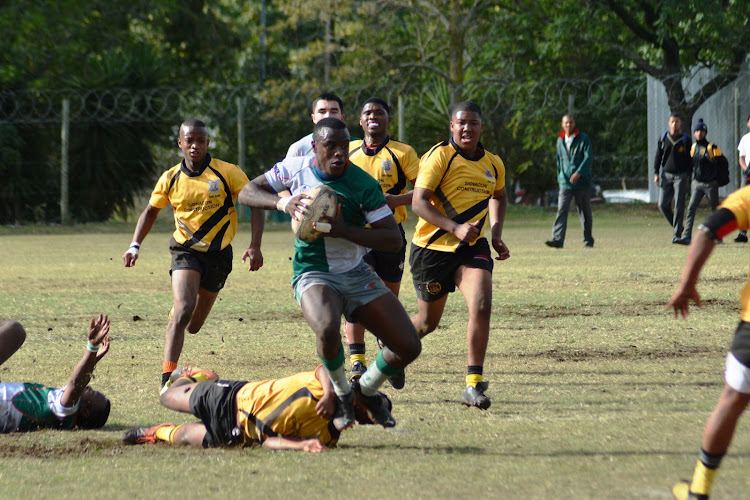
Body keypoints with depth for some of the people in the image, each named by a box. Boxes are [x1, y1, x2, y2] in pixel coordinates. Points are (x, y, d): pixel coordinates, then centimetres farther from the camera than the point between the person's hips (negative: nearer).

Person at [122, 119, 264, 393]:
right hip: (185, 250, -1)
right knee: (184, 308, -25)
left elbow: (255, 204, -4)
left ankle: (176, 315, 50)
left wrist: (255, 246, -14)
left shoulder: (227, 173, -7)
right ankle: (168, 378, -26)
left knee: (193, 326, 10)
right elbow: (151, 211, 14)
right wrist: (135, 245, 2)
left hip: (218, 253, 1)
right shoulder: (170, 179, -1)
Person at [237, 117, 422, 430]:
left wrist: (344, 230, -27)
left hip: (357, 273, 2)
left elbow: (394, 240, -13)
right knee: (327, 328, -37)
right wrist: (281, 202, -21)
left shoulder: (364, 184, -11)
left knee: (409, 346, -5)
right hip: (313, 274, -2)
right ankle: (342, 394, -7)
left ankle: (366, 390, 25)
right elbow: (246, 193, 0)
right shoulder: (295, 169, -5)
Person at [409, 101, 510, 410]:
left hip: (472, 247, 3)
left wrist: (496, 233, 14)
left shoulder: (493, 164, 8)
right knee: (428, 321, 8)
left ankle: (473, 385, -16)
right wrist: (456, 228, -27)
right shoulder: (439, 156, -10)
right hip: (432, 246, -3)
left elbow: (499, 197, 29)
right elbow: (419, 202, -17)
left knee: (481, 306, -21)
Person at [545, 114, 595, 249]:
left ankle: (588, 240, 19)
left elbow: (589, 157, -13)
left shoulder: (583, 139, -3)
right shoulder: (560, 141, 12)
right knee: (562, 211, -12)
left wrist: (579, 172, -25)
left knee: (584, 212, 6)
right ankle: (558, 239, -21)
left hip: (582, 182, -3)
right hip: (565, 183, 3)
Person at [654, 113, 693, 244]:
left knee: (679, 205, -9)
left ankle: (677, 235, -8)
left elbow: (690, 159, 3)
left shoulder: (685, 140, 2)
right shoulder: (663, 138, 8)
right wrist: (656, 173, 3)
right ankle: (678, 226, 17)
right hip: (666, 175, 3)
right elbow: (658, 157, 12)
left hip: (681, 175, -3)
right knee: (663, 205, -4)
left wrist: (688, 177, -5)